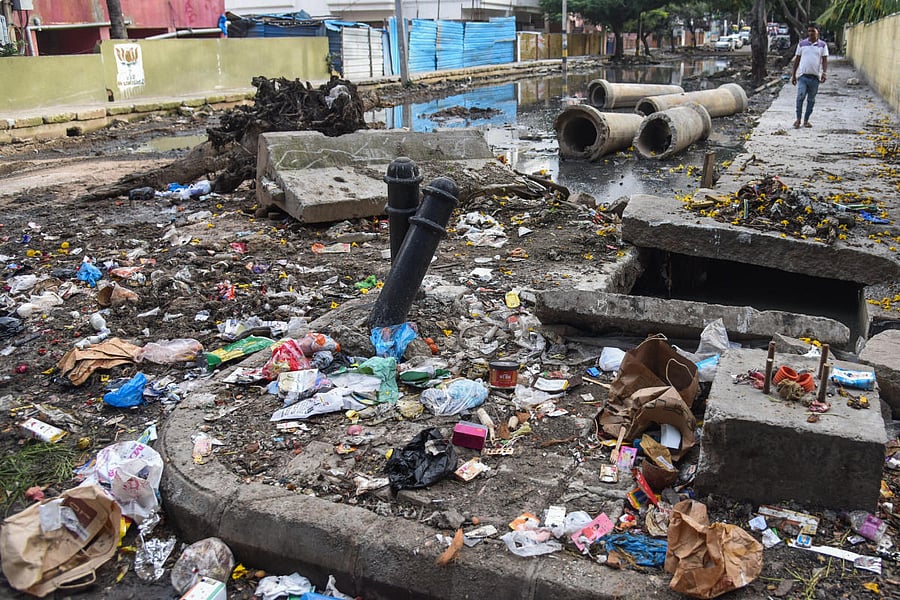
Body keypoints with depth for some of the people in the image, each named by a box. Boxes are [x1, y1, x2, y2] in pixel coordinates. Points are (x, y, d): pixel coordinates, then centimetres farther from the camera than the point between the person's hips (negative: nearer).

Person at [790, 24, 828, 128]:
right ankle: (798, 119, -6)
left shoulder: (823, 45, 6)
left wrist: (824, 72, -14)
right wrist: (793, 75, 8)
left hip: (815, 77, 1)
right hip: (803, 75, -1)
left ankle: (806, 120, 14)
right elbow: (797, 59, 11)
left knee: (811, 100, 6)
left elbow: (824, 60, 2)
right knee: (800, 96, -16)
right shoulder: (802, 44, 7)